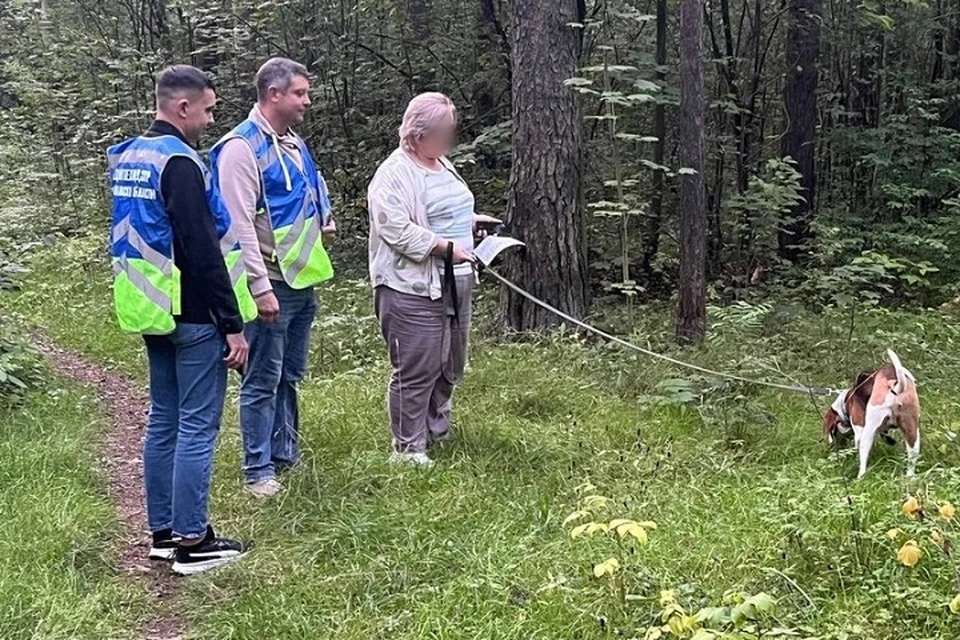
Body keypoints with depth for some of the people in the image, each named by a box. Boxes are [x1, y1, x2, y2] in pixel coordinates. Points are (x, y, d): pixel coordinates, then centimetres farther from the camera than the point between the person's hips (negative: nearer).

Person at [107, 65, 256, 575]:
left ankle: (162, 532, 22)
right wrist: (232, 324, -17)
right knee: (197, 426, -3)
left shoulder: (127, 157, 13)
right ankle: (191, 542, 2)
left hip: (151, 312, 9)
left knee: (163, 420, 15)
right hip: (192, 316, -9)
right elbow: (203, 250, -21)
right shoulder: (179, 162, -17)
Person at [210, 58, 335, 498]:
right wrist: (261, 288, -21)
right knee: (263, 381, 0)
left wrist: (323, 223, 8)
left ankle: (286, 457, 29)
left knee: (290, 376, 17)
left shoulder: (293, 143, 13)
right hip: (271, 284, -8)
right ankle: (258, 471, 10)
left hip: (303, 280, 9)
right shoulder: (241, 147, -13)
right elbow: (240, 225, -19)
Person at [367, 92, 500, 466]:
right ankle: (407, 448, 6)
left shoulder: (443, 166, 16)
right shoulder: (393, 176, -14)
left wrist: (472, 221, 13)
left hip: (455, 284, 10)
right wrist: (446, 247, -24)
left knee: (450, 366, 18)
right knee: (416, 372, -5)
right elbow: (397, 229, -23)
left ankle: (437, 433, 34)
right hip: (414, 290, -10)